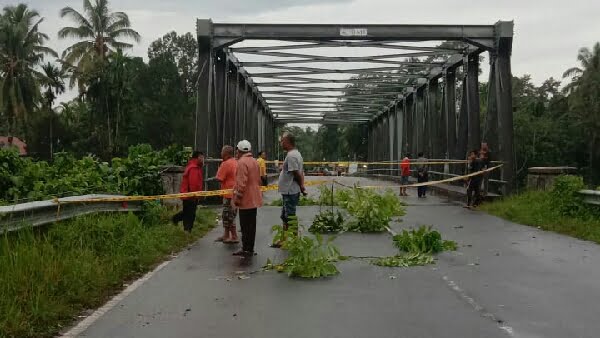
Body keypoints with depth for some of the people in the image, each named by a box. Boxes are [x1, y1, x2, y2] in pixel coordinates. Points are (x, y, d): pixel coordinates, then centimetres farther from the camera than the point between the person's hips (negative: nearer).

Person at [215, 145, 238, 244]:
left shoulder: (225, 164, -16)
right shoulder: (236, 162, 11)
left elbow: (219, 178, -15)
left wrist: (219, 168, -2)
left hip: (229, 194, -9)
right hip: (235, 192, 9)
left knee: (229, 216, -2)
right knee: (226, 215, 18)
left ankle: (234, 237, 1)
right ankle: (226, 235, 25)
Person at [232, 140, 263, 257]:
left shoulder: (242, 162, -16)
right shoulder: (254, 161, 13)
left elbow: (242, 183, -22)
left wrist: (238, 197, -17)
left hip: (246, 200, -9)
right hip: (254, 199, 9)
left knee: (246, 226, -4)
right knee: (251, 225, 13)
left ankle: (246, 249, -1)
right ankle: (249, 249, 20)